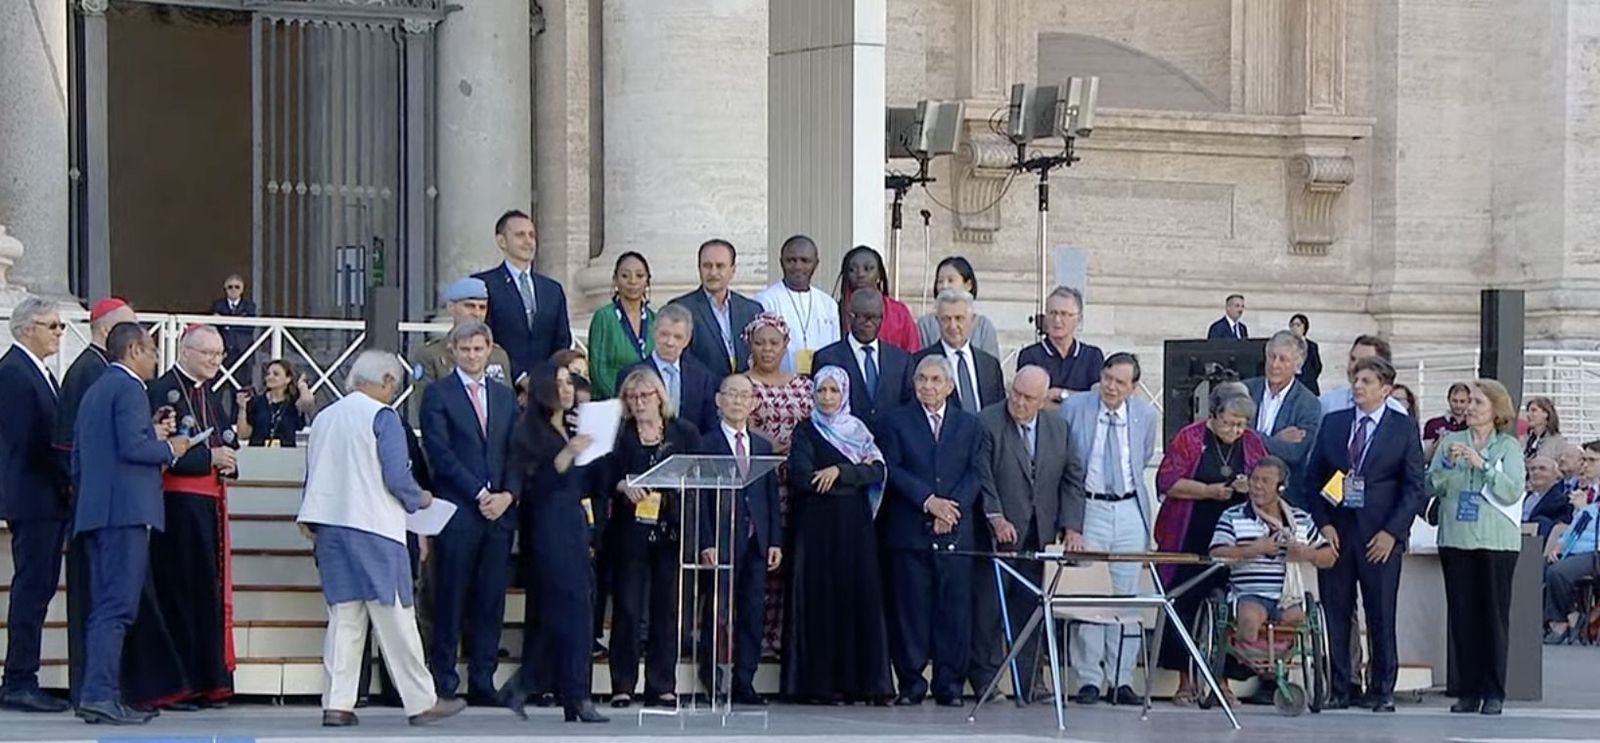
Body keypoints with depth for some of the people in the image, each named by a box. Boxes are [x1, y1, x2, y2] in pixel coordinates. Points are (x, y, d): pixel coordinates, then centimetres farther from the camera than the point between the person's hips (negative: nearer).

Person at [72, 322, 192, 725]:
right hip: (126, 510, -10)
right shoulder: (128, 388, -6)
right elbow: (132, 446, -19)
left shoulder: (94, 392, 22)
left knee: (104, 608, 9)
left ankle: (102, 695, 8)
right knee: (117, 606, -13)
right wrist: (169, 448, -1)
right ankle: (100, 694, -19)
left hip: (94, 511, 10)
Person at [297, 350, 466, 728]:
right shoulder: (381, 416, -6)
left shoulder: (324, 418, 14)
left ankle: (337, 704, 1)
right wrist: (419, 499, 6)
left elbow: (313, 479, 17)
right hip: (373, 528, -6)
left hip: (329, 526, 6)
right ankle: (421, 702, 3)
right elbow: (396, 476, -13)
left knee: (344, 616, 7)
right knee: (395, 616, -2)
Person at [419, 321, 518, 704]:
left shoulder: (505, 396, 17)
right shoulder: (438, 393, 2)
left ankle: (483, 682, 7)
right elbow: (440, 453, -7)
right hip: (457, 511, -4)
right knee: (451, 600, -3)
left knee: (491, 600, 3)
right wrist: (479, 494, -11)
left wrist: (507, 494, -4)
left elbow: (518, 453, 14)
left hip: (499, 512, 4)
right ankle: (443, 680, 1)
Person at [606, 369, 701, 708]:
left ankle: (662, 686, 5)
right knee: (627, 607, -4)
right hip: (630, 531, -1)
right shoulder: (618, 435, 9)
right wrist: (623, 485, -15)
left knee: (667, 609, 1)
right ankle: (623, 686, 1)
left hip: (671, 530, 1)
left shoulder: (685, 433, 11)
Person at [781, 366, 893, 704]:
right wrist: (855, 476, -7)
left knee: (860, 597, -1)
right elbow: (802, 477, -12)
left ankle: (865, 682, 1)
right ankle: (821, 684, -3)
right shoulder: (806, 431, 3)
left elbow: (878, 471, -1)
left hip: (855, 525, 3)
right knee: (822, 599, -4)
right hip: (818, 524, -3)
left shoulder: (858, 430, 13)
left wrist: (839, 472, -15)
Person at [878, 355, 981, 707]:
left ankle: (950, 684, 4)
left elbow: (975, 473, 5)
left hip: (956, 531, 1)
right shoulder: (898, 422, 8)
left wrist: (952, 507, -10)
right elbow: (892, 469, -2)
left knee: (954, 607, -1)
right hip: (909, 530, -1)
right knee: (911, 607, -2)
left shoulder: (968, 424, 13)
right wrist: (928, 501, -12)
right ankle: (911, 683, 3)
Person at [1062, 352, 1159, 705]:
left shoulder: (1147, 415, 3)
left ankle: (1121, 679, 8)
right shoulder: (1073, 409, -3)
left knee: (1127, 597, 3)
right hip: (1088, 508, -2)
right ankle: (1089, 679, 0)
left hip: (1130, 512, 2)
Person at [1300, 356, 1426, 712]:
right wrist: (1324, 523, 0)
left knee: (1381, 615, -1)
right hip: (1336, 531, 3)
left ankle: (1383, 691, 7)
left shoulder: (1404, 428, 2)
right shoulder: (1333, 424, 10)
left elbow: (1414, 486, 0)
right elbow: (1312, 478, 12)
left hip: (1380, 535, -3)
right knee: (1335, 613, 3)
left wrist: (1391, 532, -8)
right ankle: (1338, 689, 9)